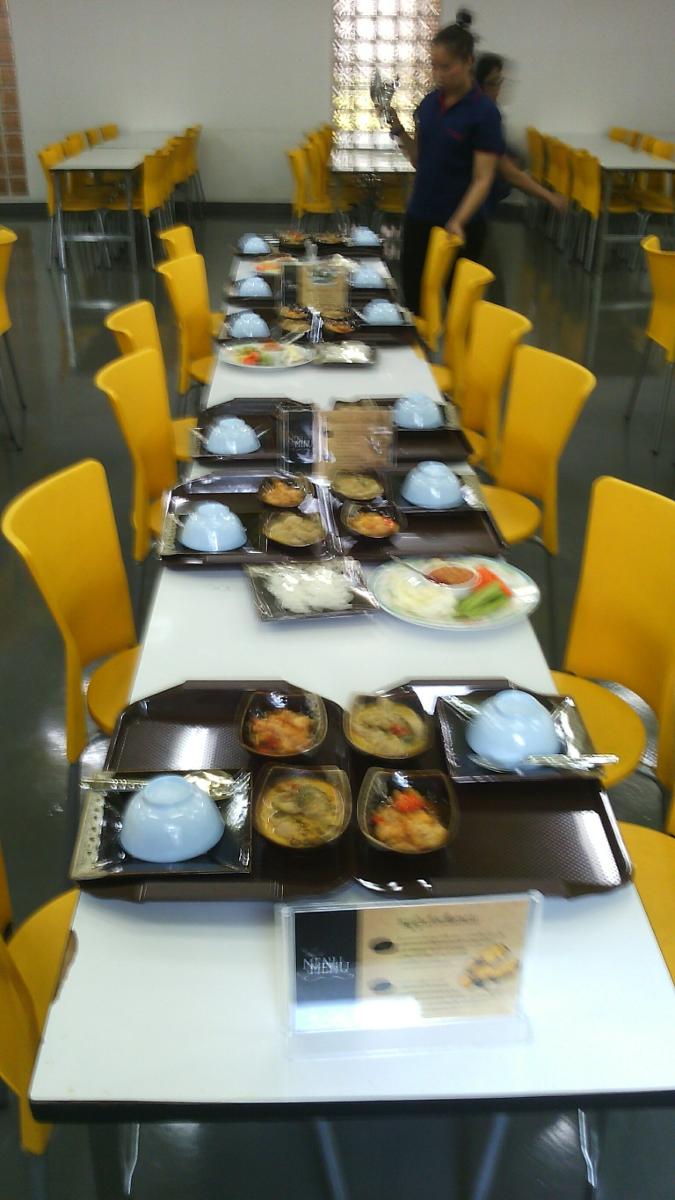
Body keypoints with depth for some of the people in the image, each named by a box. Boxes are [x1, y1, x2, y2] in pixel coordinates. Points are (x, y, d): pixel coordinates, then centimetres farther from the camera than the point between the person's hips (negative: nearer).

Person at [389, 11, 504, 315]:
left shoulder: (483, 111, -13)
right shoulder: (429, 102, 7)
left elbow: (483, 179, -16)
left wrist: (458, 221, -30)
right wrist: (400, 133, -3)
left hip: (461, 224, -6)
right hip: (419, 218, 6)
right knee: (414, 302, 8)